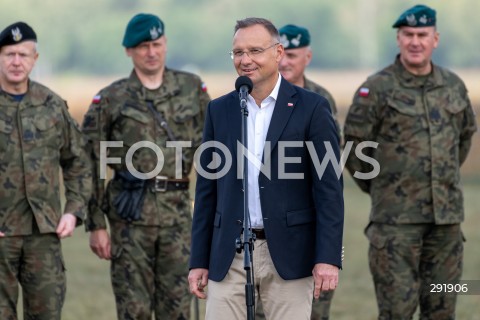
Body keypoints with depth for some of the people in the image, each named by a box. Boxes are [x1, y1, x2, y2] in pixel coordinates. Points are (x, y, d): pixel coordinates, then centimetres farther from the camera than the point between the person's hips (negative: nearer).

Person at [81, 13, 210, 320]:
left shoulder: (192, 88, 9)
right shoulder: (110, 99, 2)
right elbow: (91, 166, 3)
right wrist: (96, 225, -2)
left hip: (178, 210, 2)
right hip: (131, 213, -2)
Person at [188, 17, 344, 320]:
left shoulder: (311, 108, 0)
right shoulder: (219, 110, 10)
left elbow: (329, 187, -3)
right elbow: (207, 189, 12)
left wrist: (328, 258, -11)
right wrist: (199, 260, 8)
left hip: (288, 254, -3)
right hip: (228, 256, 3)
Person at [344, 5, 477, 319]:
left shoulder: (454, 86, 8)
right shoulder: (377, 89, -7)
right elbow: (355, 146, -3)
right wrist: (381, 188, 5)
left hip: (447, 216, 5)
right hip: (397, 219, -5)